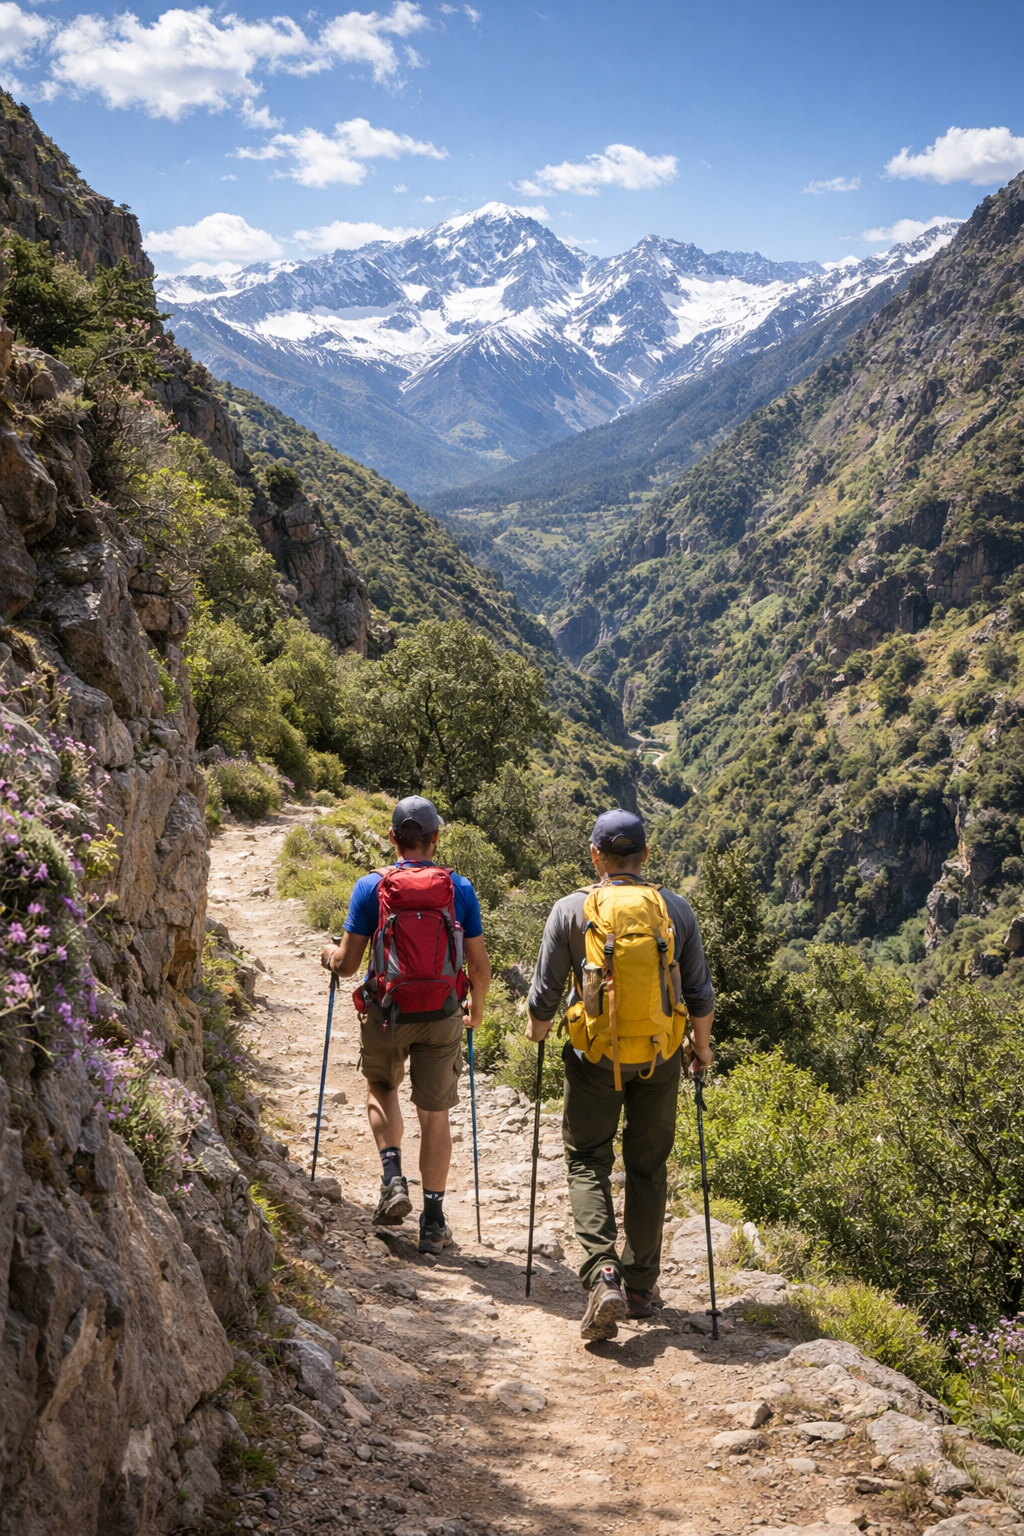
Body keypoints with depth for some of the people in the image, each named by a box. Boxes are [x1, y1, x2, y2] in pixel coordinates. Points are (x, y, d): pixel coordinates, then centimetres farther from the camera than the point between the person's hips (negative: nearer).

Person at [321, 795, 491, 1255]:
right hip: (441, 1018, 1)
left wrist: (331, 954, 18)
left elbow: (348, 964, -5)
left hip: (386, 1014, 0)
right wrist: (476, 1008, 19)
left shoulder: (370, 886, -6)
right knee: (434, 1114, 10)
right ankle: (433, 1222, 13)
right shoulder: (460, 889, -2)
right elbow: (480, 967, 0)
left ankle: (393, 1178, 8)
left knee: (380, 1088, 26)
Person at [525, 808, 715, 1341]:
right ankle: (641, 1286, 21)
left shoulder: (572, 910, -7)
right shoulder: (676, 909, -2)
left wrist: (537, 1029, 18)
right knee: (648, 1168, 15)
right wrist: (701, 1044, 19)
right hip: (659, 1057, 2)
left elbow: (545, 992, -3)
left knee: (588, 1162, 9)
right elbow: (701, 994, 2)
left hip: (595, 1056, -2)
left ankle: (602, 1275, -10)